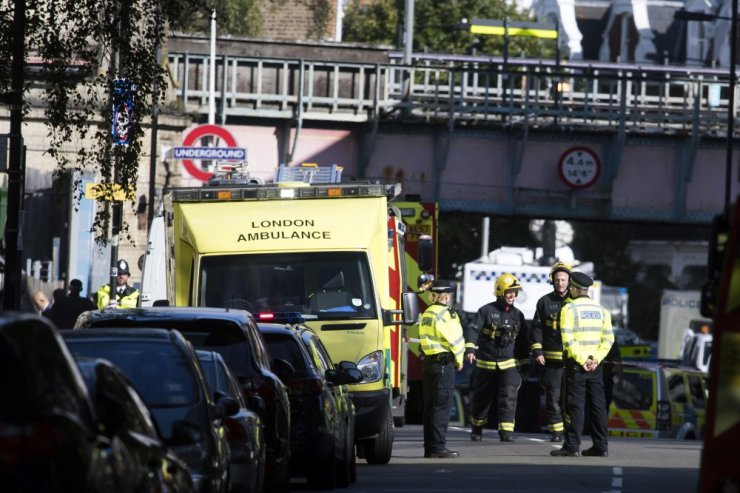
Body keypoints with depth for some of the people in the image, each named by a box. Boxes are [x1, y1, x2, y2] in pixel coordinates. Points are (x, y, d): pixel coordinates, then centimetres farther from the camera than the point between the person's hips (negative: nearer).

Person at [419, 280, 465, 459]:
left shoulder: (426, 314, 13)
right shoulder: (445, 314, -13)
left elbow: (426, 338, 12)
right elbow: (455, 339, -12)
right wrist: (459, 360, 4)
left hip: (428, 362, 8)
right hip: (444, 362, -8)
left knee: (430, 407, 11)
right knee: (442, 406, -6)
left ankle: (429, 447, 15)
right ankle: (438, 447, -8)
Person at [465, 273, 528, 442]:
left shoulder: (517, 314, 8)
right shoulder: (486, 311, -5)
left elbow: (522, 341, 15)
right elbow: (473, 329, -15)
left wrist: (525, 363, 15)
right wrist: (470, 349, -31)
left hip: (509, 364, 2)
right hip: (486, 363, -2)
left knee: (509, 397, -14)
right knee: (481, 398, 11)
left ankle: (506, 431, -16)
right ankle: (477, 428, 29)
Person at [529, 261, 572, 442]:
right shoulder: (544, 302, 9)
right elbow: (536, 328, 9)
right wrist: (537, 351, -1)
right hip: (551, 359, 0)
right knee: (553, 396, -1)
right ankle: (556, 431, 4)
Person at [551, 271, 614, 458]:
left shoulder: (569, 308, -5)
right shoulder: (601, 310, 11)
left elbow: (568, 339, -14)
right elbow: (608, 339, 4)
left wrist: (582, 360, -12)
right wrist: (595, 359, -3)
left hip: (575, 364, -5)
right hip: (595, 364, 5)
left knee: (575, 405, -4)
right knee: (598, 405, 6)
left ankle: (572, 446, -6)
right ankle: (600, 446, 6)